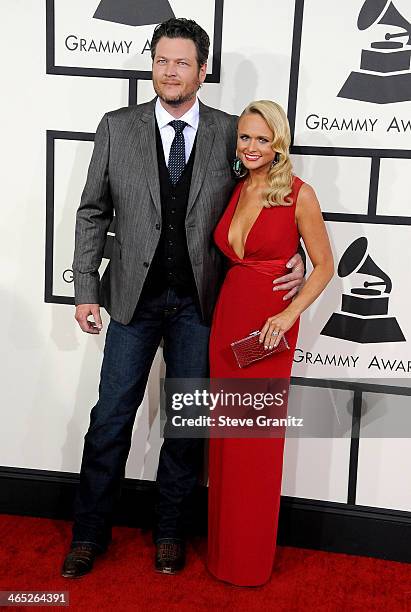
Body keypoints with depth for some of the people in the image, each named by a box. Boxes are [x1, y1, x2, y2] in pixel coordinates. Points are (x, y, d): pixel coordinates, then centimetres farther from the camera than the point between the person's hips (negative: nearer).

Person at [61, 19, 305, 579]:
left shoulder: (231, 133, 0)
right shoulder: (117, 128, 1)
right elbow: (93, 213, 3)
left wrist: (292, 257, -8)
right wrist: (86, 290, -2)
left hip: (199, 303, 0)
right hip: (134, 298, 0)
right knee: (111, 418, 8)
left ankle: (170, 531, 31)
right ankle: (90, 533, 27)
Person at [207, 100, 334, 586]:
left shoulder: (299, 195, -8)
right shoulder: (235, 190, 8)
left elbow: (323, 266, -5)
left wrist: (288, 314, -17)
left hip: (270, 325, -5)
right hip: (227, 314, 5)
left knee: (257, 440, 3)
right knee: (224, 434, 12)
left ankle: (251, 559, 23)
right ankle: (222, 545, 30)